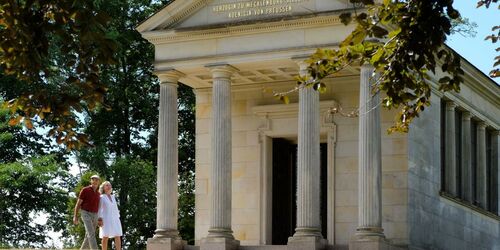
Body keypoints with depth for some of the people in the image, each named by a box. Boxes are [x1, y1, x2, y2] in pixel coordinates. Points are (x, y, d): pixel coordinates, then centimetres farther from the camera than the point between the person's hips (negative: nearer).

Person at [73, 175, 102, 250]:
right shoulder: (85, 190, -7)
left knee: (89, 236, 7)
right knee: (91, 234, -20)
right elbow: (78, 203, -6)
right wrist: (75, 216, -12)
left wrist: (99, 220, 12)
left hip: (94, 216, 7)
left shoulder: (98, 193, 13)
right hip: (86, 215, -7)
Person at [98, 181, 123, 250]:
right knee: (105, 237, -8)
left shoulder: (113, 197, 18)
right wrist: (100, 219, -16)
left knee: (118, 236, -5)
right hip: (106, 219, -5)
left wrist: (118, 219, 11)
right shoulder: (101, 197, 2)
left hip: (115, 219, 5)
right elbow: (99, 209, -4)